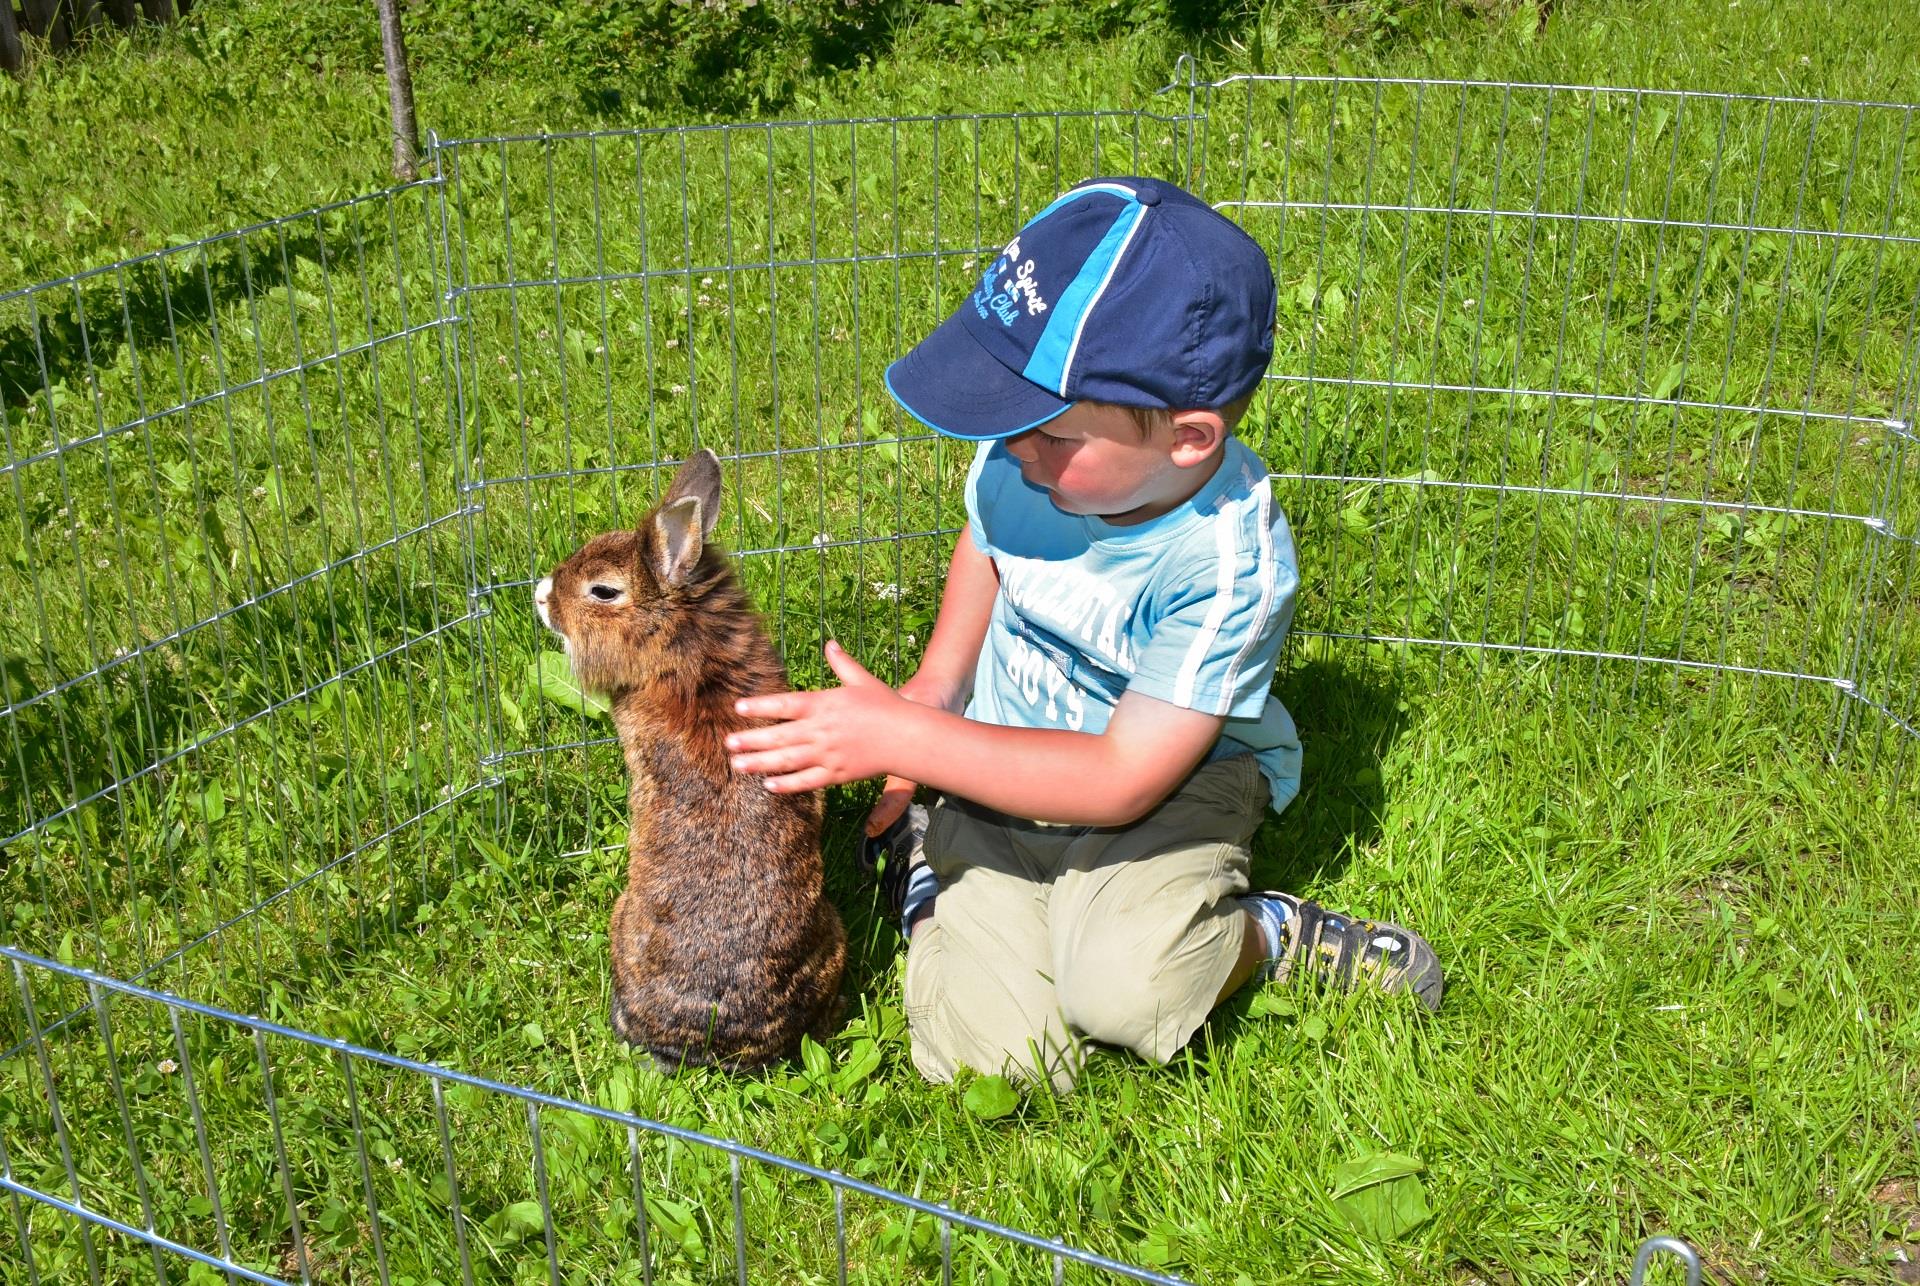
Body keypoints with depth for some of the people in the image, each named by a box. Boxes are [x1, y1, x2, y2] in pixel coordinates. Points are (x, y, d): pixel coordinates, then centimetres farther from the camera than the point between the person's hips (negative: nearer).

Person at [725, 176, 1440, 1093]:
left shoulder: (1227, 563, -27)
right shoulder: (1025, 452, -12)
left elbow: (1121, 779, -25)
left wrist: (902, 737, -25)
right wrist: (931, 696, 5)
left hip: (1171, 786, -4)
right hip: (1000, 768, 4)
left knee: (1123, 992, -35)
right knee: (987, 1062, -14)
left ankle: (1263, 934, -2)